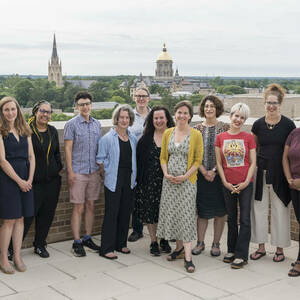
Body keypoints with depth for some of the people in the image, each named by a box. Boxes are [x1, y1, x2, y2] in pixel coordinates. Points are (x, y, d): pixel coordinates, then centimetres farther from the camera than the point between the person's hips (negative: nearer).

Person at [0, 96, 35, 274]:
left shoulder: (25, 131, 11)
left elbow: (31, 156, 10)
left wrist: (30, 179, -2)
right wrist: (19, 181, -12)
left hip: (25, 180, 5)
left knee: (20, 219, 8)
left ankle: (17, 257, 17)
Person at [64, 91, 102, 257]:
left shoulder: (97, 124, 10)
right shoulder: (71, 124, -5)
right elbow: (68, 149, -7)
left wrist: (101, 167, 11)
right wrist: (70, 171, -12)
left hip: (94, 171, 5)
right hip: (78, 172, -5)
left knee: (90, 205, 11)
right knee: (78, 208, -2)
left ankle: (87, 238, 22)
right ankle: (77, 242, 6)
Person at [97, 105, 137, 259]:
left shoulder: (132, 138, 10)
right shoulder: (108, 138, -7)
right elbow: (100, 160, -3)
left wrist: (133, 176, 12)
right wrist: (107, 175, -3)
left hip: (129, 181, 6)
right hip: (113, 182, -5)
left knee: (126, 212, 11)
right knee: (111, 214, -4)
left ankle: (121, 244, 24)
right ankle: (106, 248, 3)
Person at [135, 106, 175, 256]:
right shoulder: (146, 139, 2)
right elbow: (139, 160, 2)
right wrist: (139, 180, -4)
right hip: (150, 181, 0)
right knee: (150, 211, 4)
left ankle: (164, 240, 26)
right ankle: (153, 242, 18)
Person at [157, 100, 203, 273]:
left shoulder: (196, 134, -4)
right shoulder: (168, 133, 7)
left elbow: (198, 160, -4)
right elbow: (163, 157, 11)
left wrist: (185, 176, -14)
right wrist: (166, 174, -5)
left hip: (187, 181, -4)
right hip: (169, 181, 4)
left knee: (187, 216, -7)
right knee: (171, 214, 8)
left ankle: (188, 257, -5)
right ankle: (179, 248, 25)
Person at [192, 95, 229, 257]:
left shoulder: (225, 128, 0)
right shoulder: (197, 129, 5)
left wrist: (214, 171, -12)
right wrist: (204, 171, -9)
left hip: (219, 174, -1)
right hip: (200, 175, 1)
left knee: (219, 211, 3)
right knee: (202, 210, 6)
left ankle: (216, 244, 16)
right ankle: (200, 242, 18)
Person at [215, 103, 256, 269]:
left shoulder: (248, 137, 0)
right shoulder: (220, 137, 4)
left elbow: (253, 163, -1)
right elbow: (219, 163, 5)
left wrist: (246, 182, -10)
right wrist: (225, 182, -4)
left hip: (245, 184, -2)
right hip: (228, 185, 2)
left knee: (244, 219, -2)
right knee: (231, 219, 13)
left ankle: (241, 255, 5)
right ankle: (231, 250, 26)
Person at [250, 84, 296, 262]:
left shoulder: (288, 124, -4)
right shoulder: (258, 124, 3)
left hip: (280, 173, -3)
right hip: (261, 172, 3)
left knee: (280, 210, 5)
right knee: (259, 208, 6)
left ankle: (280, 249, 19)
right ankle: (261, 247, 20)